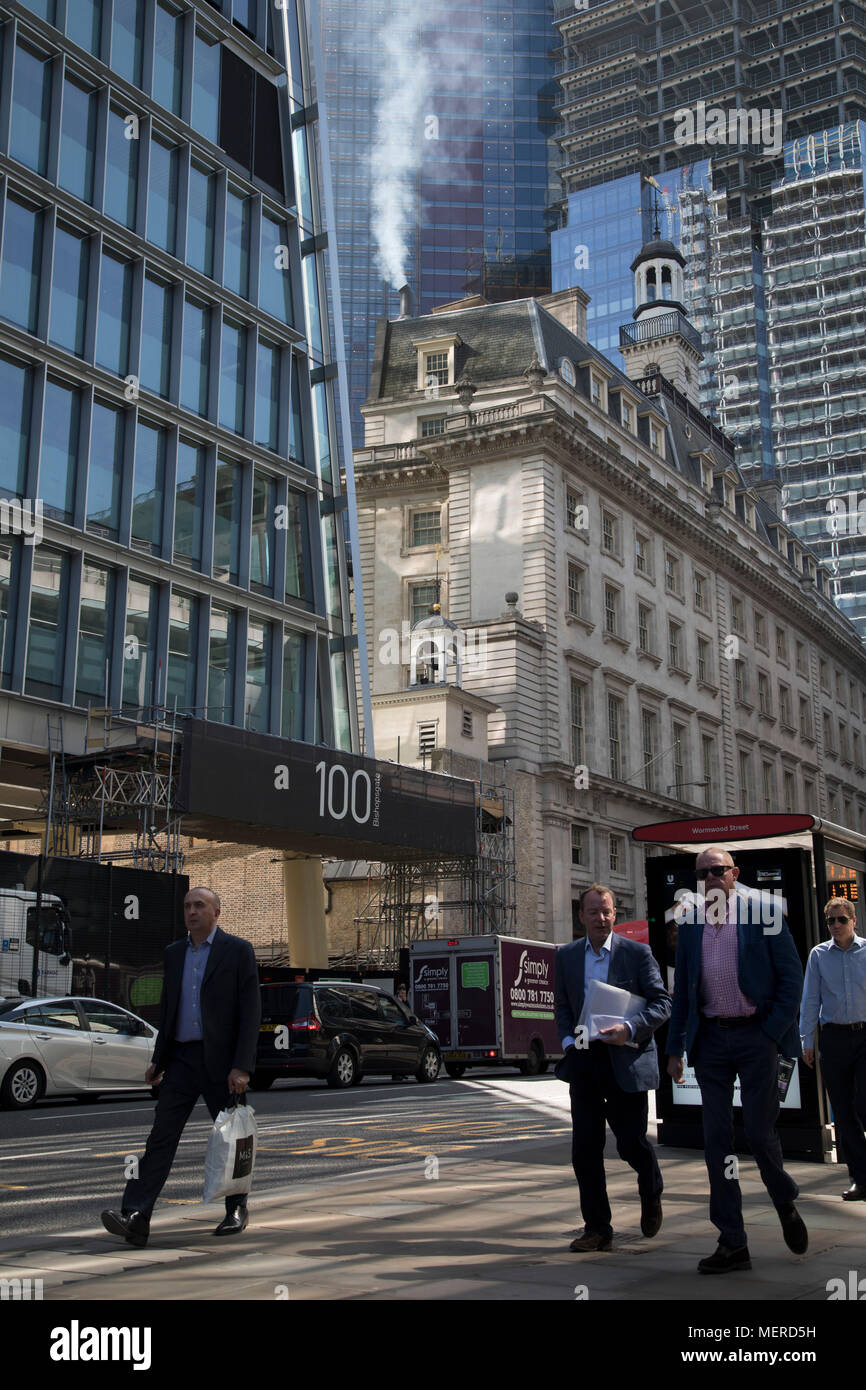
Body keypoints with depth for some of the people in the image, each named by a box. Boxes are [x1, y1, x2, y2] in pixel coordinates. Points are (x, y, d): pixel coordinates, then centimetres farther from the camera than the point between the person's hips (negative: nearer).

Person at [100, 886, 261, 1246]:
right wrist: (158, 1060, 16)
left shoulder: (237, 950, -5)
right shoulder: (174, 952, 12)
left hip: (221, 1060, -4)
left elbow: (250, 1010, -9)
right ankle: (135, 1217, -11)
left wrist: (242, 1067, -16)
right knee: (161, 1136, -5)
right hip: (181, 1059, 4)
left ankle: (237, 1210, 25)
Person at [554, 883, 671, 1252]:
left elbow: (661, 1002, -4)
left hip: (626, 1059, -3)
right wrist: (567, 1039, -2)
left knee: (631, 1142, 2)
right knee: (585, 1148, 1)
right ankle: (597, 1228, 12)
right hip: (584, 1059, 3)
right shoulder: (566, 956, 9)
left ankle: (651, 1195, 35)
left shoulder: (637, 952, -2)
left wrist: (630, 1029, -18)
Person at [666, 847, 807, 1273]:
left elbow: (792, 975, -3)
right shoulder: (690, 926, 9)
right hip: (710, 1038, 4)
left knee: (759, 1132, -2)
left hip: (756, 1035, -4)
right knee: (716, 1138, 2)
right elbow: (681, 990, 13)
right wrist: (675, 1049, 9)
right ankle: (732, 1244, 9)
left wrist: (773, 1032, -9)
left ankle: (786, 1205, 29)